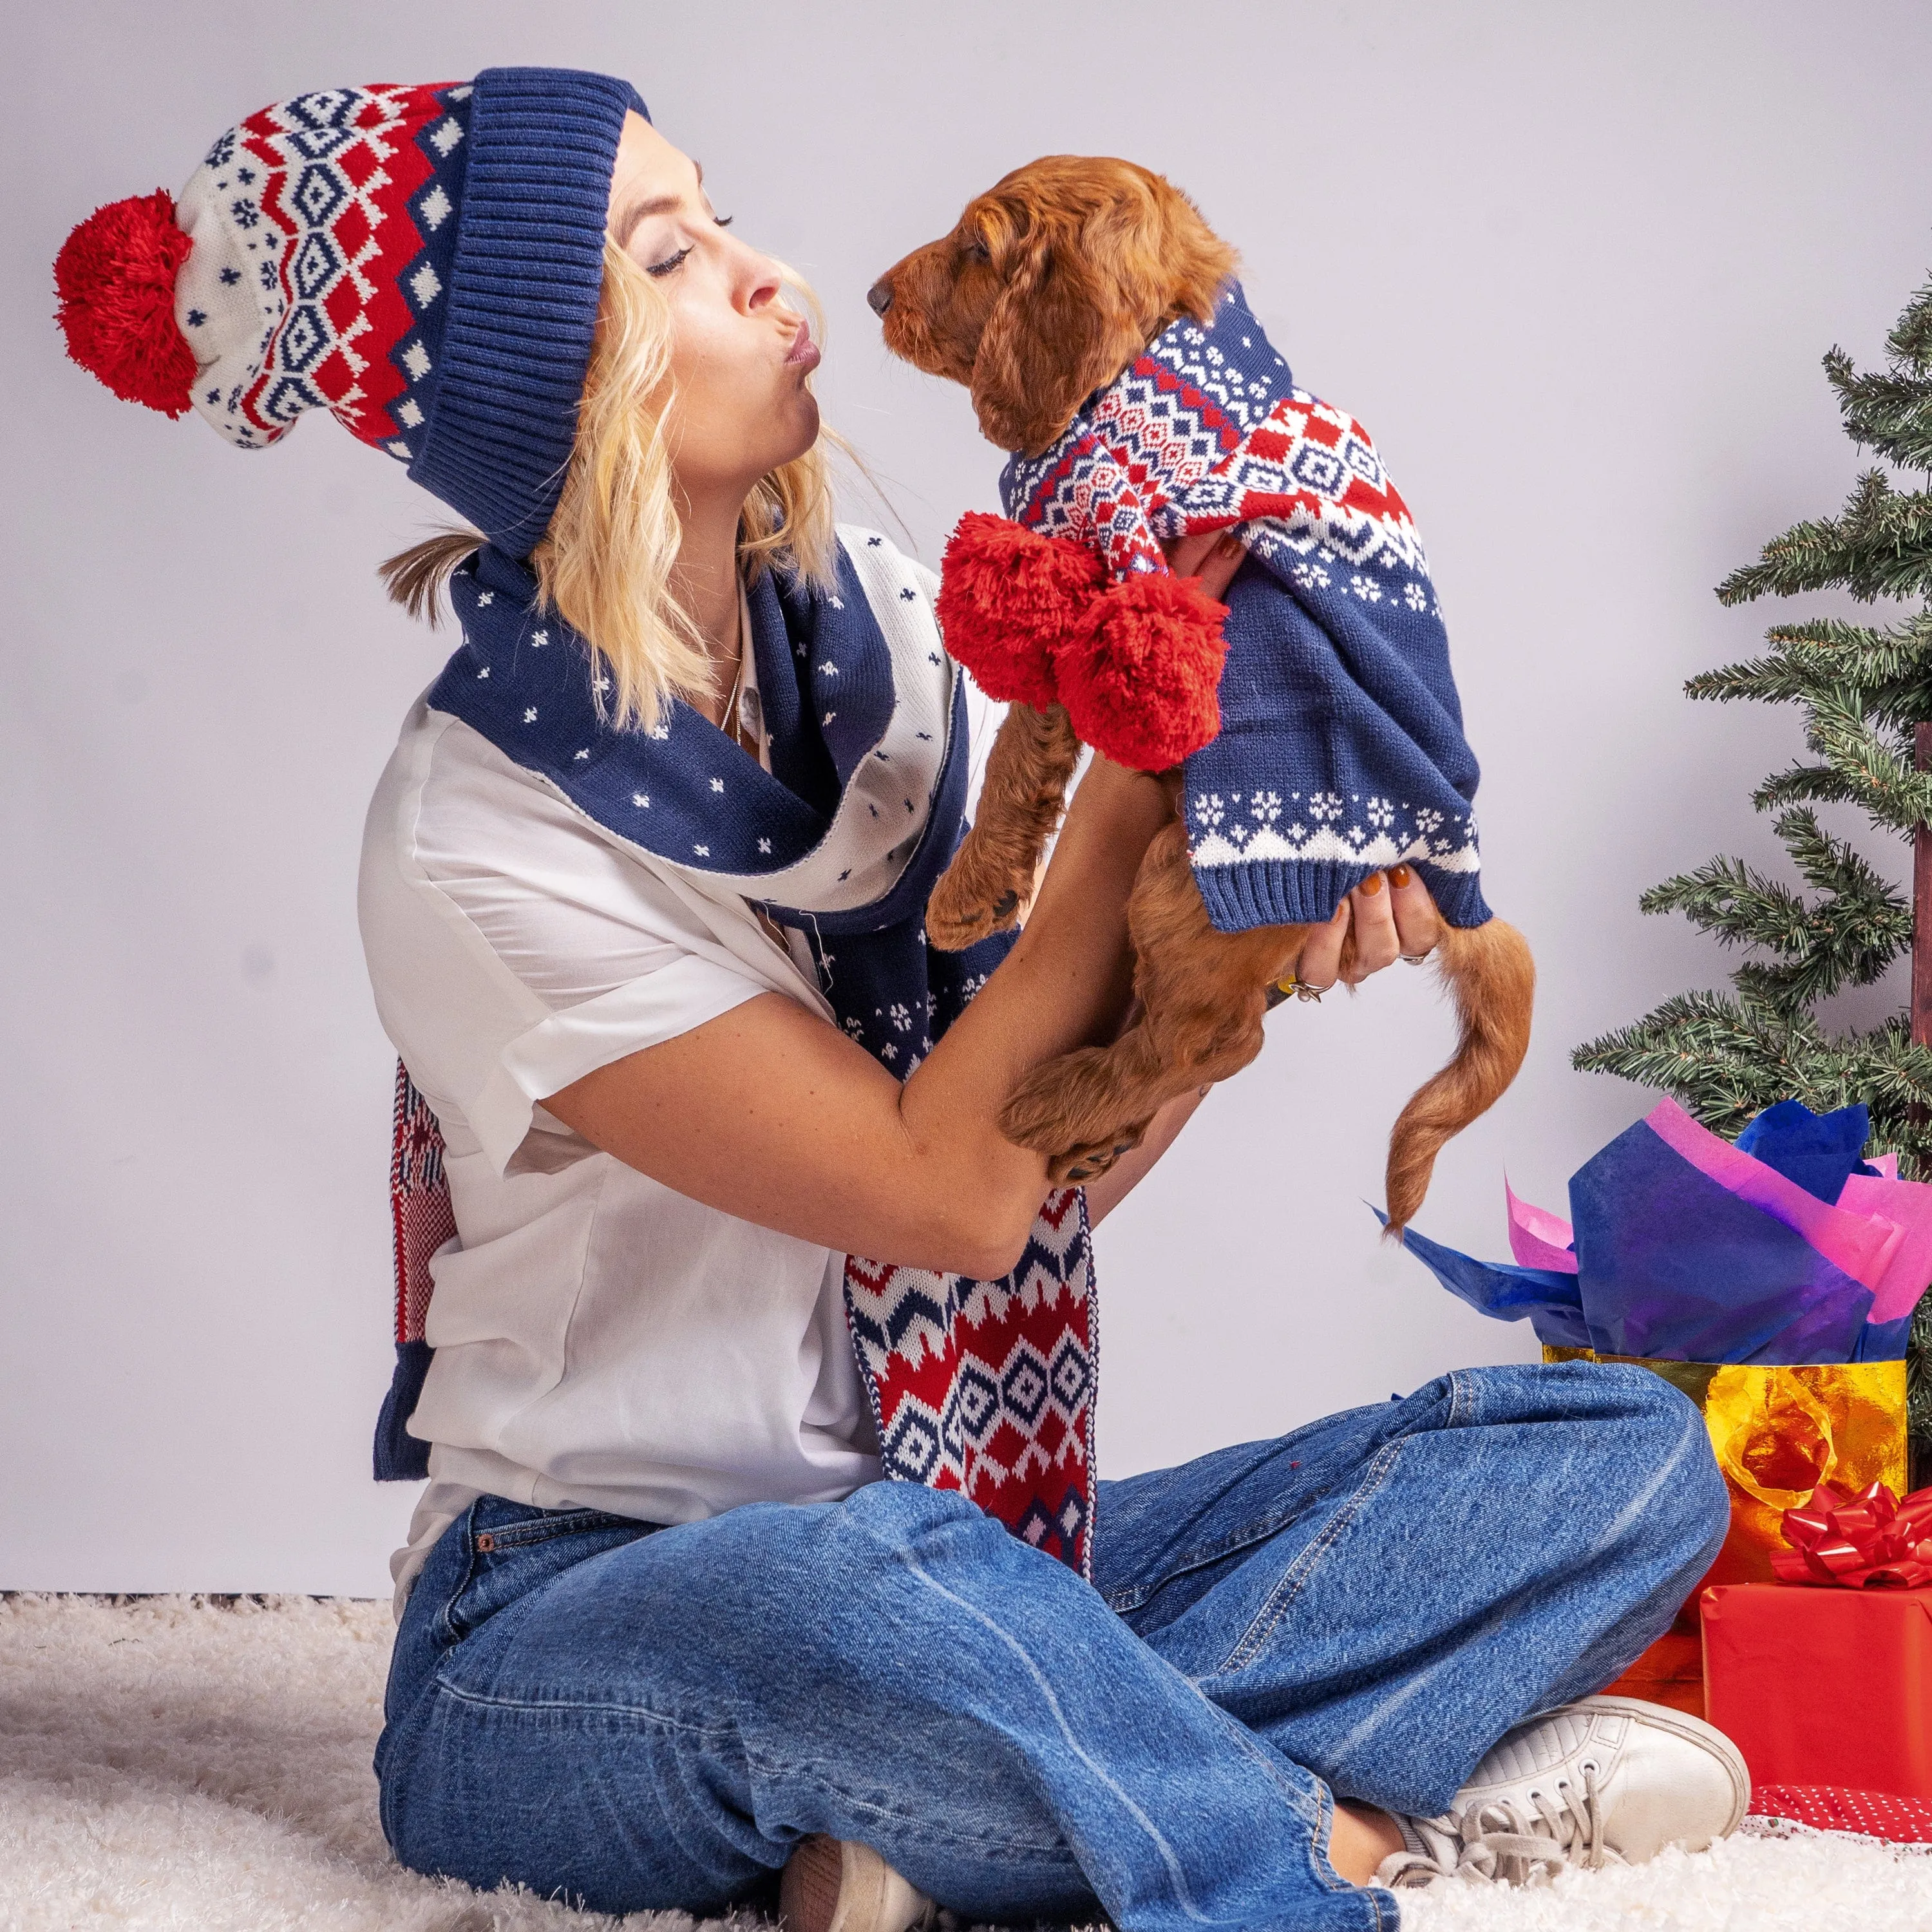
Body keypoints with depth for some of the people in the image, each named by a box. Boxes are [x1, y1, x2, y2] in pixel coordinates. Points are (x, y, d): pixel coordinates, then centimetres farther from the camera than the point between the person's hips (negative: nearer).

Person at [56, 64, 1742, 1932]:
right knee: (869, 1583, -44)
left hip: (968, 1544, 7)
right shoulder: (480, 847, -16)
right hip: (578, 1627, -7)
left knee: (1625, 1454, -9)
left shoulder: (875, 619, 2)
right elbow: (954, 1195, -19)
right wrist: (1153, 746, -19)